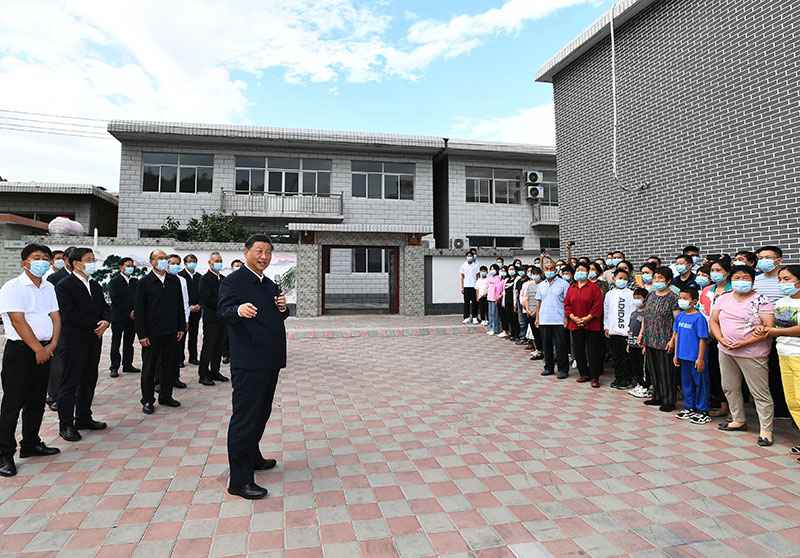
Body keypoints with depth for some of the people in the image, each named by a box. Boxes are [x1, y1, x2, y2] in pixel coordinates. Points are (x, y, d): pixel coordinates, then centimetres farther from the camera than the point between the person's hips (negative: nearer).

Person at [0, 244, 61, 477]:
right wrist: (38, 349, -14)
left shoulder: (49, 288, 12)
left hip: (44, 350, 6)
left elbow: (56, 317, 8)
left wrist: (51, 346, -6)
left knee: (36, 402, 14)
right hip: (20, 350, -6)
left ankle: (30, 444, 27)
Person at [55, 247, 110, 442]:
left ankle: (84, 418, 25)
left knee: (89, 381, 14)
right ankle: (66, 424, 10)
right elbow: (69, 315, -17)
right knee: (70, 382, 1)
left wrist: (106, 321, -9)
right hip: (74, 341, -7)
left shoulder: (95, 285, 14)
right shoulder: (65, 285, -9)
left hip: (94, 340, 7)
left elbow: (105, 307, 12)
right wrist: (95, 325, -15)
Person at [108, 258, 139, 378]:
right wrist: (128, 312, -12)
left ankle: (128, 365, 17)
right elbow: (115, 300, -11)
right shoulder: (114, 281, -3)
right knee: (116, 343, 2)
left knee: (129, 343, 9)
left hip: (132, 317, 5)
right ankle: (114, 367, 7)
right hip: (118, 317, -4)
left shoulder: (135, 281, 12)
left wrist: (135, 311, -6)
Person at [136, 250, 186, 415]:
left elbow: (180, 305, 11)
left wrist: (181, 327, 6)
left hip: (171, 333, 4)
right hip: (152, 333, -4)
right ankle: (147, 401, 18)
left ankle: (166, 396, 25)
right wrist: (142, 334, -10)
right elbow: (138, 310, -6)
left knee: (169, 366, 11)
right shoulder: (144, 282, -4)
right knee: (149, 368, 7)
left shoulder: (174, 281, 8)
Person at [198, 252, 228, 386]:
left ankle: (215, 371, 22)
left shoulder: (223, 279, 15)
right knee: (208, 346, -1)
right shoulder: (205, 279, -8)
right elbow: (205, 300, -17)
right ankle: (203, 375, 8)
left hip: (221, 318, 7)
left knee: (218, 346, 12)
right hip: (210, 318, -7)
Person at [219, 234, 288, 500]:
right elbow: (224, 311, -21)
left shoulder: (271, 285, 17)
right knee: (245, 416, -3)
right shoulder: (233, 281, -8)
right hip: (248, 362, -8)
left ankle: (252, 456, 39)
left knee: (261, 413, 20)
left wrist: (283, 309, -1)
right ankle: (239, 480, 5)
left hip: (271, 361, 9)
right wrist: (239, 310, -42)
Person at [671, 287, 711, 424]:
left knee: (700, 383, 5)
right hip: (683, 356, 7)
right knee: (686, 382, 16)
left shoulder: (699, 318, -14)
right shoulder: (680, 316, 5)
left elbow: (702, 339, -13)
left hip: (695, 358, -7)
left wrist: (700, 358, -14)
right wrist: (676, 354, 13)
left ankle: (703, 412, 16)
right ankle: (689, 407, 30)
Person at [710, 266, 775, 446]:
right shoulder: (723, 299, 8)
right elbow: (713, 321, 9)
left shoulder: (762, 301, -8)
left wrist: (743, 343, -19)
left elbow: (769, 328, -14)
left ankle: (766, 430, 11)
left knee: (760, 393, 0)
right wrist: (721, 339, -8)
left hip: (752, 354, -6)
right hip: (726, 352, 6)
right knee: (729, 388, 16)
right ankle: (739, 421, 32)